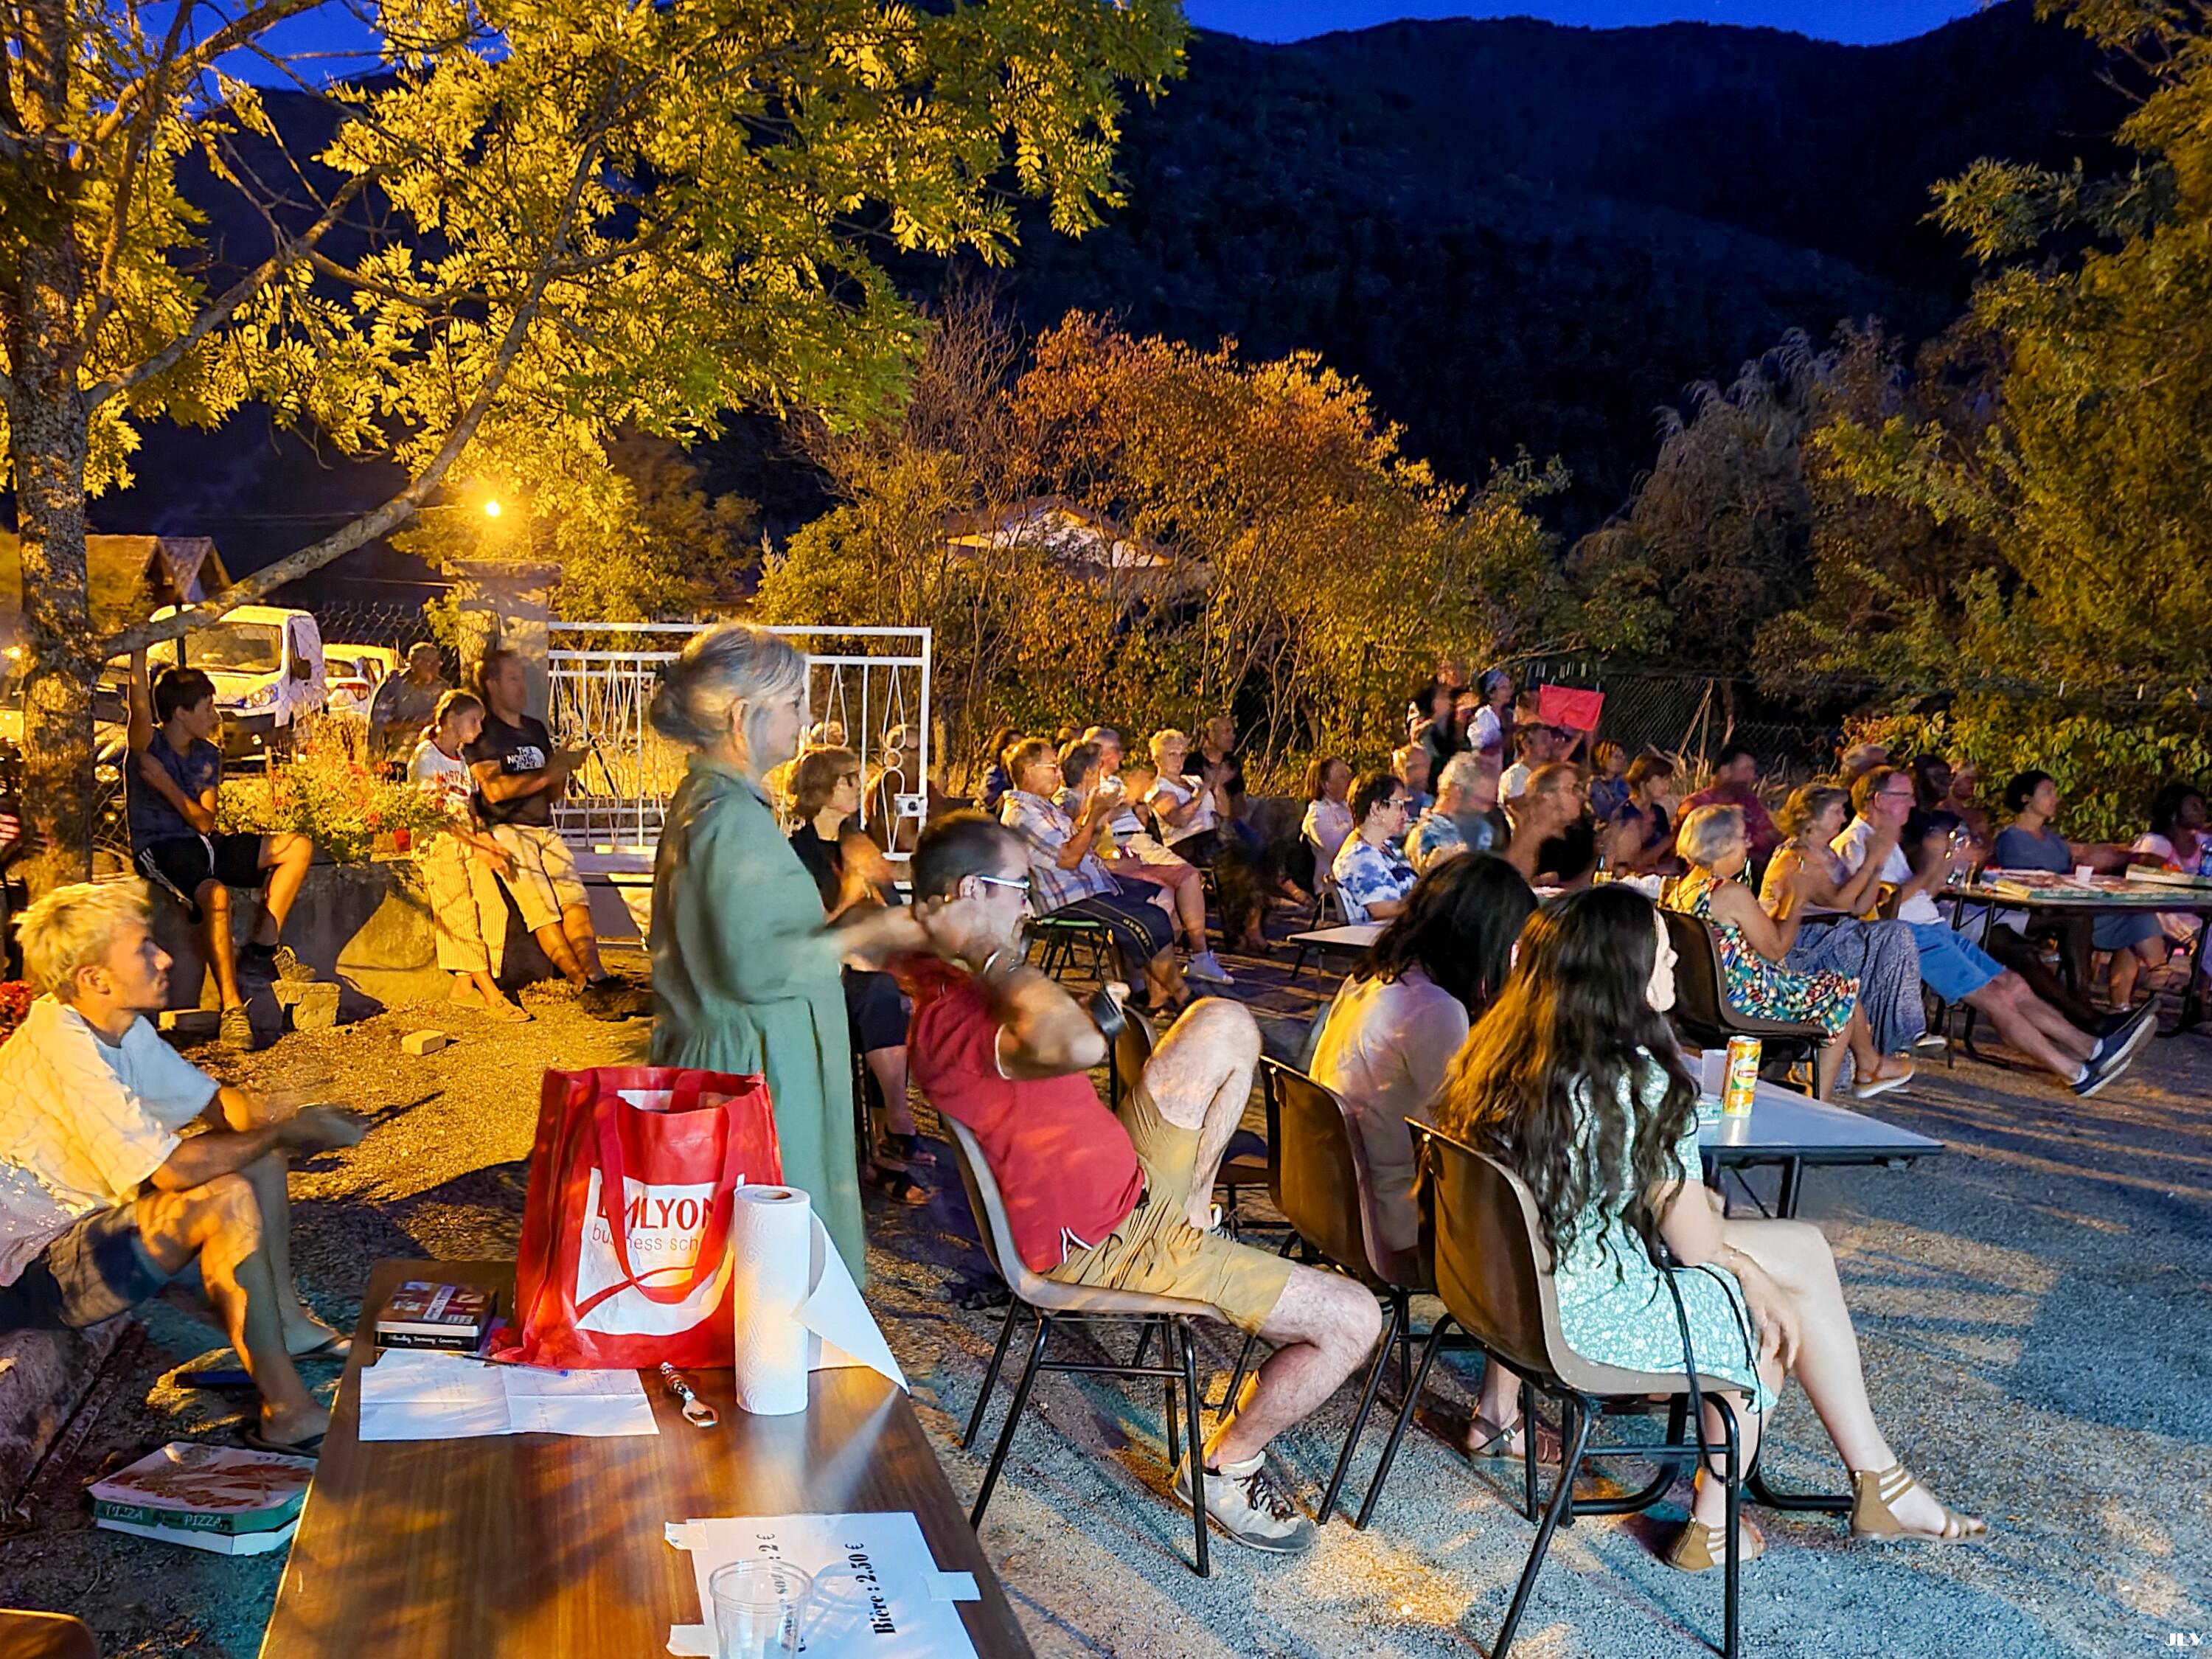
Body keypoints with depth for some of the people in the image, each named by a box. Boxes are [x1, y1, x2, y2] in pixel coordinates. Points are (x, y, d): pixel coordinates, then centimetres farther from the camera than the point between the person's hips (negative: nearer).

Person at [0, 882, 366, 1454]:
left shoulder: (119, 1027, 1)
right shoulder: (61, 1049, -28)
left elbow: (216, 1103, 10)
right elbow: (171, 1170, -32)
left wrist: (296, 1118, -10)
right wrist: (281, 1133, -18)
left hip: (81, 1222, 10)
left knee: (256, 1151, 7)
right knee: (227, 1198, -28)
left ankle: (286, 1324, 14)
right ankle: (286, 1414, -22)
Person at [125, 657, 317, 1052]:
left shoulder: (208, 756, 9)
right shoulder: (146, 745, -8)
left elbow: (205, 823, -2)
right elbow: (140, 706, -34)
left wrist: (165, 784, -17)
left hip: (202, 842, 8)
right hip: (160, 849, -8)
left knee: (298, 847, -1)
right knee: (216, 894, -38)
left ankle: (262, 948, 0)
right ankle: (230, 1006, -31)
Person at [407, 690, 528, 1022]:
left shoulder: (463, 760, 22)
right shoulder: (425, 757, -3)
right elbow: (435, 813, -11)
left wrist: (490, 844, 1)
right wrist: (478, 846, -16)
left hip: (468, 842, 7)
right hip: (436, 843, -7)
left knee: (492, 905, -12)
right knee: (460, 912, -18)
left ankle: (464, 985, -8)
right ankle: (491, 993, -23)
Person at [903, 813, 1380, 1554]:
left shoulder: (941, 978, 2)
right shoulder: (949, 1020, -31)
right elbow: (1080, 1045, -50)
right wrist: (994, 958, -34)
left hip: (1132, 1177, 10)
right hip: (1108, 1245, -10)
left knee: (1225, 1023, 8)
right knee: (1353, 1320, -9)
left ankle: (1197, 1205, 16)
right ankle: (1224, 1466, 12)